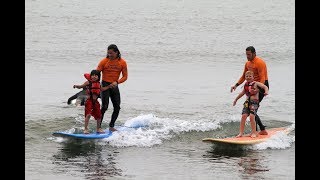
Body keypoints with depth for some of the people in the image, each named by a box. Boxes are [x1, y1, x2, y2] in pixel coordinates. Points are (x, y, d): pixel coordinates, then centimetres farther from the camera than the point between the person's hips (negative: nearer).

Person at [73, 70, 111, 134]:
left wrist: (109, 86, 28)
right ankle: (86, 129, -10)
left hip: (95, 101, 6)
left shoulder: (98, 84, 10)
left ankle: (98, 128, 28)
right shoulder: (88, 82, -7)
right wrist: (76, 86, -29)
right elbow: (81, 86, -10)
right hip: (89, 100, -6)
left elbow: (102, 89, 28)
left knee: (98, 115, 12)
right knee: (88, 114, -17)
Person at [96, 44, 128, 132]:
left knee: (117, 107, 4)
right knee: (104, 106, -14)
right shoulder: (104, 61, -8)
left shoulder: (122, 62, -2)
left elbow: (125, 76, 0)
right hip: (105, 85, -4)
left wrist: (117, 82, -18)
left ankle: (111, 126, 18)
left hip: (114, 86, 4)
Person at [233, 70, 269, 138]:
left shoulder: (256, 84, -3)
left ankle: (254, 132, -6)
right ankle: (241, 133, -3)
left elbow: (265, 87, -13)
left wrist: (266, 91, -36)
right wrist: (236, 99, 40)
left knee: (251, 116, -18)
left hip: (254, 102, -5)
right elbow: (243, 92, 30)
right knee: (244, 116, -8)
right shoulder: (246, 84, 14)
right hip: (247, 102, 5)